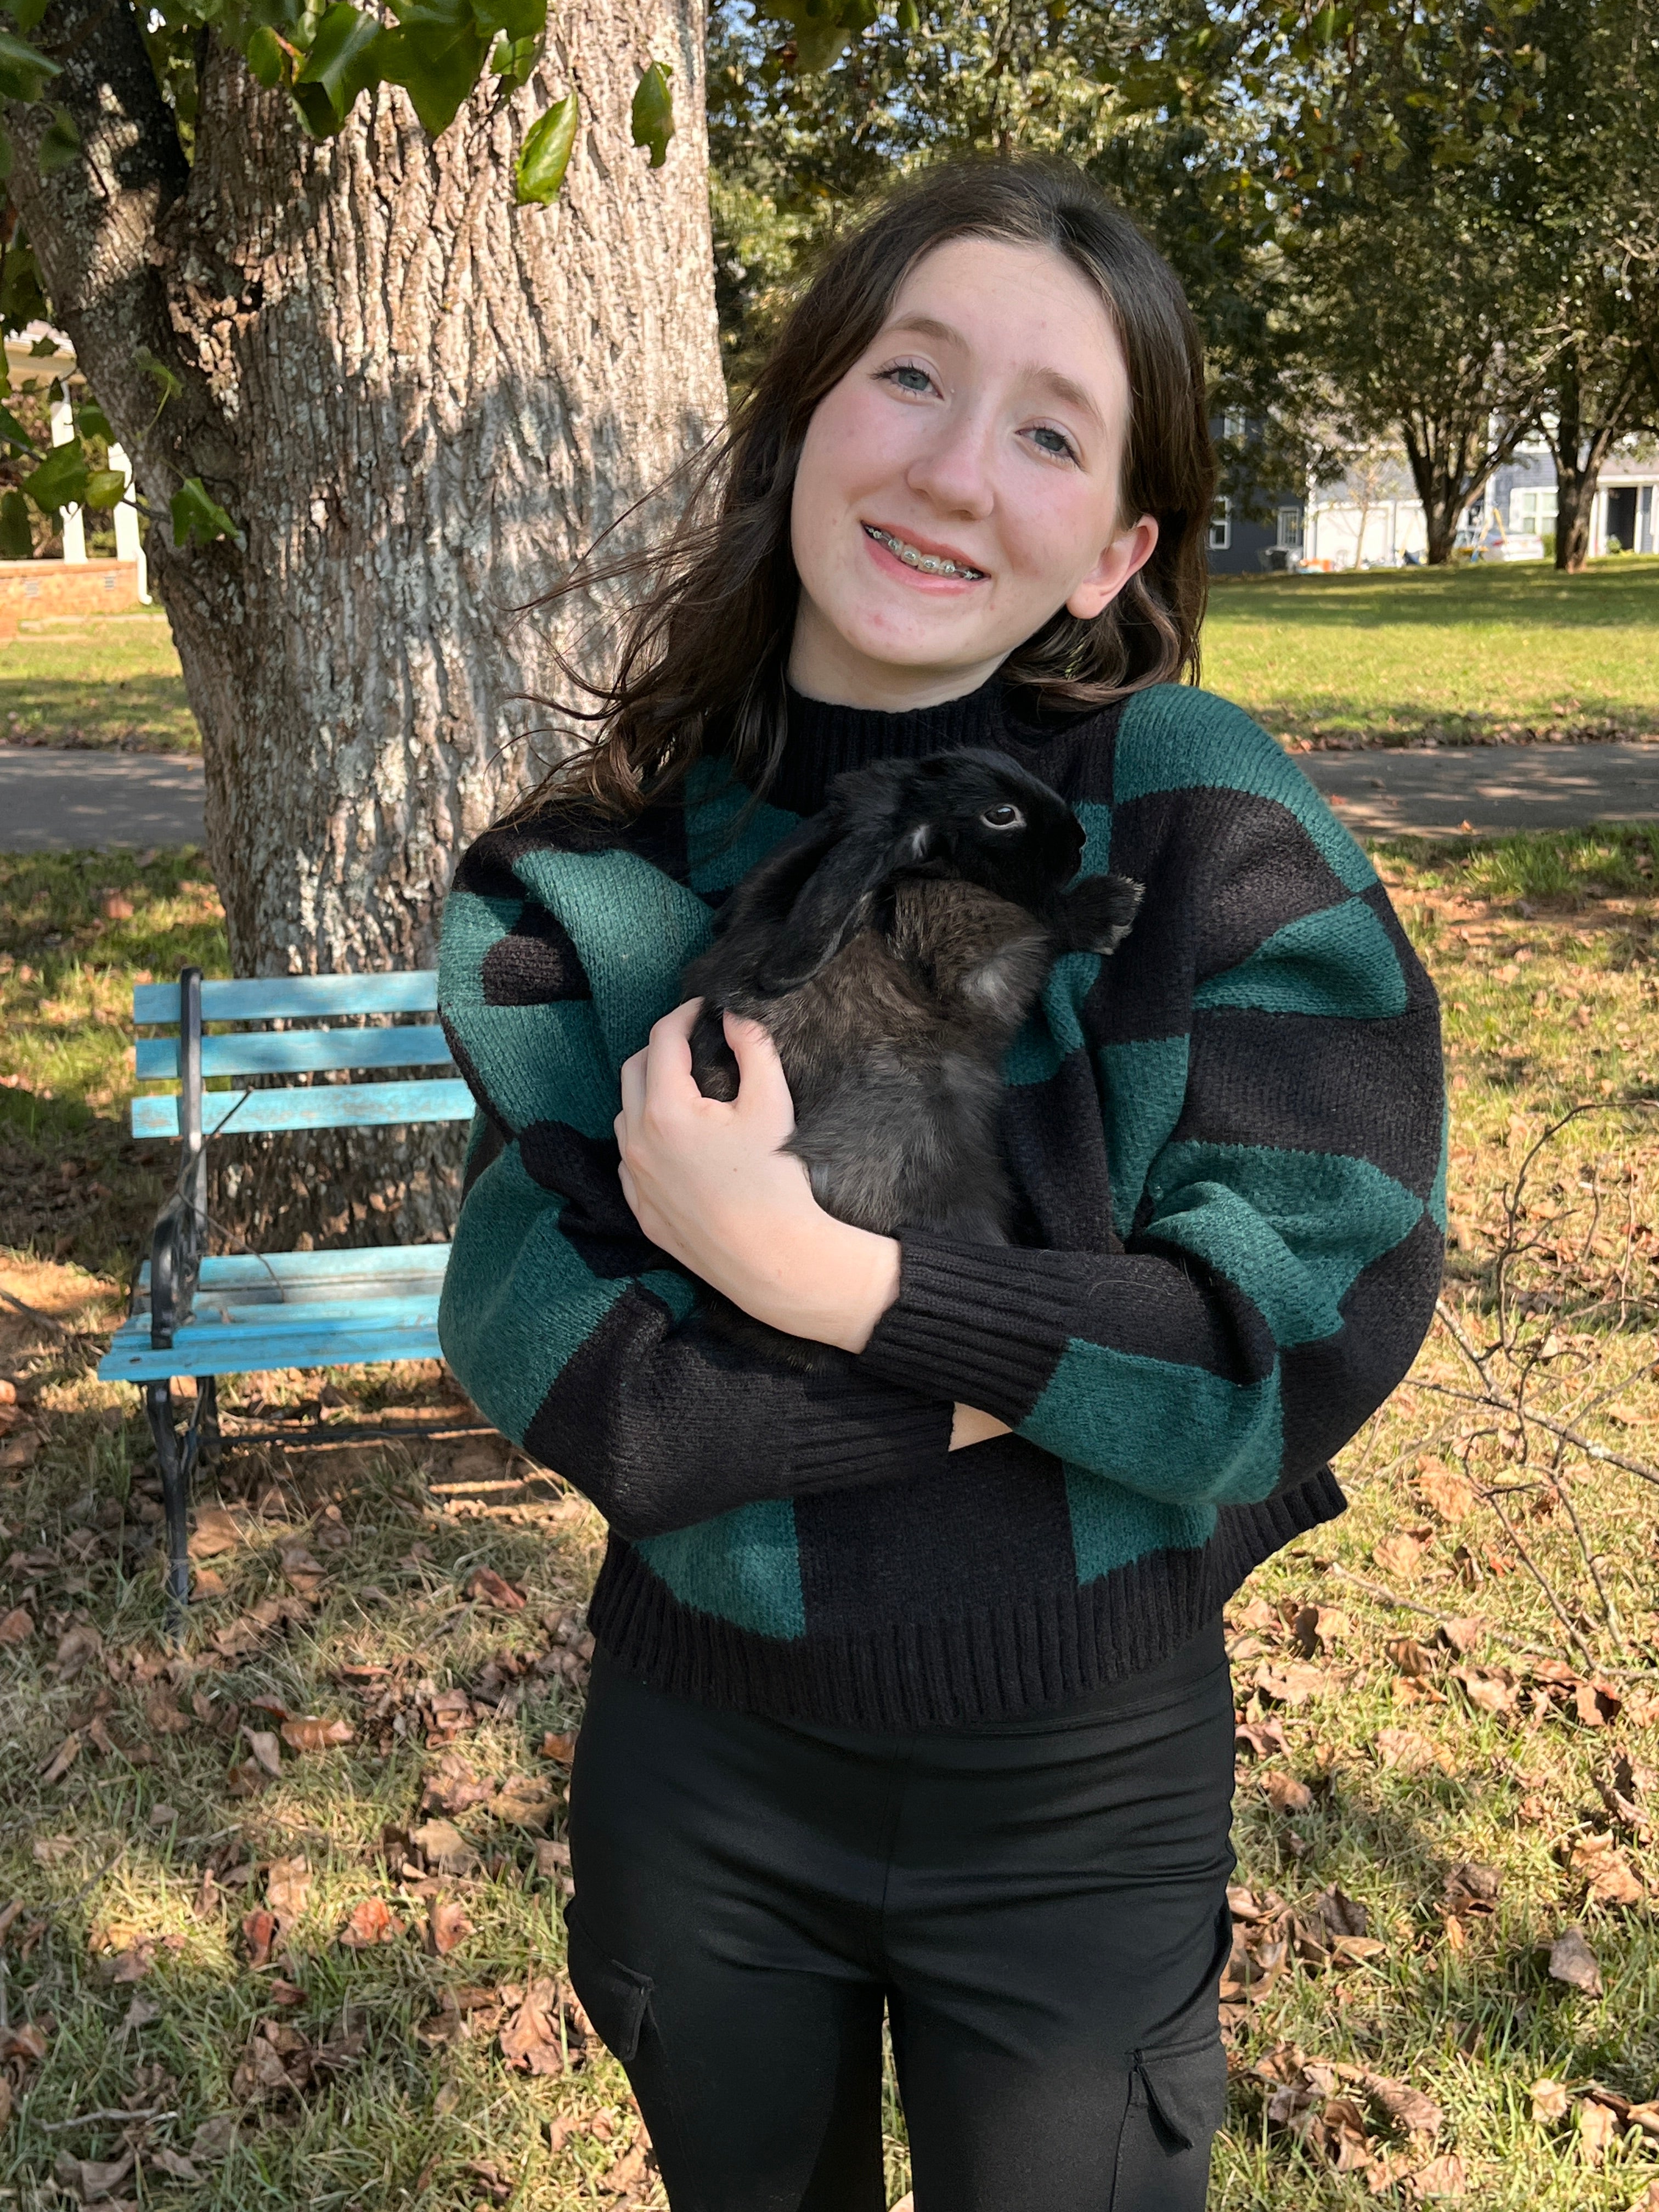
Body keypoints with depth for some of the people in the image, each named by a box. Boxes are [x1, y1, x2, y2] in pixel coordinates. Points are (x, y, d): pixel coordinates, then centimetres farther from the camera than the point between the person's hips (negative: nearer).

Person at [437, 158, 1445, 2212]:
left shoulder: (1210, 824, -16)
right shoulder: (605, 865, -10)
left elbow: (1318, 1323, -20)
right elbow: (542, 1351, -16)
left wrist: (826, 1281, -27)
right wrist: (988, 1394, -24)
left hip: (1085, 1789, -2)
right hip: (699, 1753, 2)